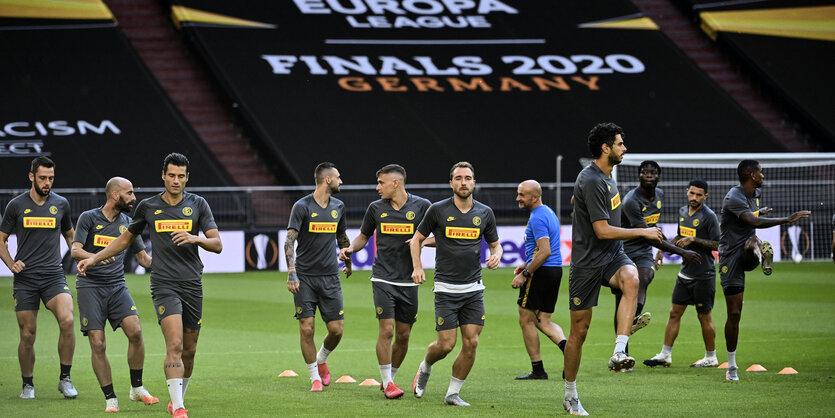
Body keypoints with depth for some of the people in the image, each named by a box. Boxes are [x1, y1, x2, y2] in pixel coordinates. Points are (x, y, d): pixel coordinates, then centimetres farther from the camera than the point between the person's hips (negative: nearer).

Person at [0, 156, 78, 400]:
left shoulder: (61, 204, 8)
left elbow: (70, 235, 24)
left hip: (54, 276, 0)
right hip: (25, 279, 0)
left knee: (67, 320, -23)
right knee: (27, 335, 1)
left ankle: (65, 379, -11)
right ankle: (28, 384, 20)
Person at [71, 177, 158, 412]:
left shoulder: (127, 224, 12)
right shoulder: (89, 218, 0)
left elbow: (143, 258, 20)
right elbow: (75, 250, -10)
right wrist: (95, 256, -30)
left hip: (117, 287, 3)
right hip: (90, 287, -3)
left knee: (135, 331, -18)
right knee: (98, 344, -9)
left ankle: (137, 389, -4)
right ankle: (110, 399, 1)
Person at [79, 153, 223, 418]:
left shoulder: (197, 205, 5)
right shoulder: (148, 207, 6)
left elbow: (217, 245, 1)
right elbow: (126, 239, 21)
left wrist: (196, 238, -19)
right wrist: (94, 259, 16)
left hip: (192, 285, 2)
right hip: (164, 285, -2)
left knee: (189, 350, 8)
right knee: (175, 345, -18)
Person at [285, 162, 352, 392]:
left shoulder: (338, 207, 10)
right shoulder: (302, 207, -7)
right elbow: (289, 241, -13)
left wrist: (348, 263, 37)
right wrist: (291, 273, -22)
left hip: (330, 277, 4)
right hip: (305, 277, -4)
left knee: (336, 329, -3)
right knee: (307, 328, -7)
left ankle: (322, 360, 27)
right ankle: (315, 377, 7)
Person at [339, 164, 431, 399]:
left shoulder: (421, 206, 0)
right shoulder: (376, 208, 5)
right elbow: (364, 236, 18)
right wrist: (351, 248, -2)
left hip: (409, 281, 0)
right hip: (383, 280, 0)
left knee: (403, 335, 5)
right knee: (387, 329, -11)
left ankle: (391, 377, 23)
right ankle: (387, 383, -2)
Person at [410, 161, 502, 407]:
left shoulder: (484, 213, 6)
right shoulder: (438, 210, -3)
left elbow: (495, 244, 17)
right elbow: (417, 239, 8)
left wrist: (496, 255, -6)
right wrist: (417, 267, -6)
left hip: (474, 289, 3)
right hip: (446, 288, -3)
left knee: (471, 343, -4)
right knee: (446, 344, -7)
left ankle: (453, 393, 9)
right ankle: (425, 369, 26)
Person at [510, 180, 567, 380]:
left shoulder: (537, 218, -17)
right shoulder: (548, 212, 15)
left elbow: (545, 252, -23)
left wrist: (525, 274, -20)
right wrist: (527, 264, 20)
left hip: (541, 272, -10)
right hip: (555, 270, 10)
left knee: (526, 320, 2)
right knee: (543, 321, 13)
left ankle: (537, 369, 4)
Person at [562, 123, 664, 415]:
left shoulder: (606, 176, 11)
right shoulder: (591, 181, -18)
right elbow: (603, 230, -21)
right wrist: (643, 232, -13)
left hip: (612, 256, 7)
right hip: (587, 262, -7)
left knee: (631, 279, -30)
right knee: (579, 330, 0)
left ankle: (619, 353, -36)